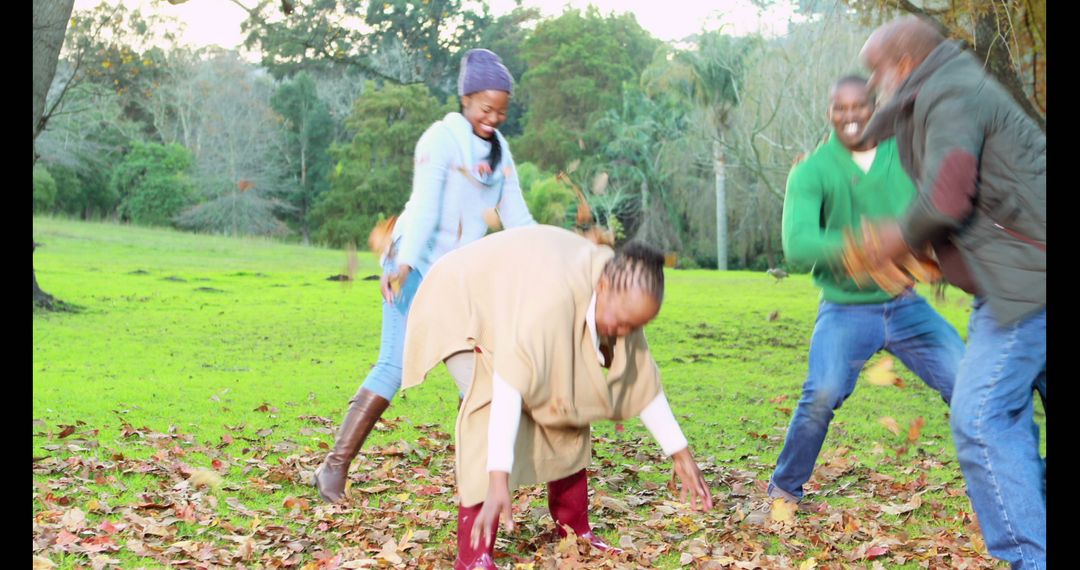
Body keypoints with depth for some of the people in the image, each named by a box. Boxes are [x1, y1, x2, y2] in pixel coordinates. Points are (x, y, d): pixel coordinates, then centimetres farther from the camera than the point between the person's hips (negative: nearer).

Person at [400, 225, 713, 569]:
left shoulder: (621, 295, -15)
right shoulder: (555, 293, -41)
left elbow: (642, 377, -4)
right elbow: (510, 384, -47)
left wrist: (680, 453, -1)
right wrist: (499, 480, -53)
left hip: (515, 313, 8)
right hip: (461, 306, -8)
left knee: (566, 406, 1)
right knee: (494, 412, -26)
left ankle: (575, 531, 16)